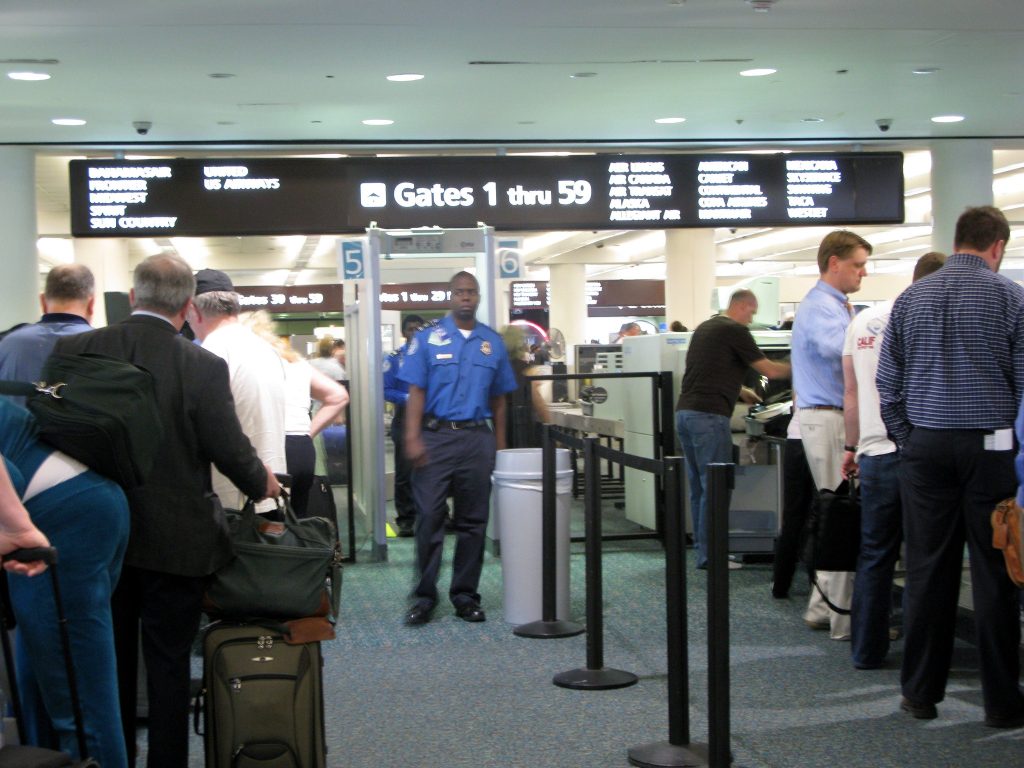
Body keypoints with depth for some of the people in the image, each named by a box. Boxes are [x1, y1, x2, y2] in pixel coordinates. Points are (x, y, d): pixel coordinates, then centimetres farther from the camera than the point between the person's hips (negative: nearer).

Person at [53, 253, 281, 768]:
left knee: (112, 656, 18)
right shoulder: (203, 367, -16)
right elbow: (231, 450, -12)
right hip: (175, 541, -3)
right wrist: (262, 485, 9)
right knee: (169, 662, 8)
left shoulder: (74, 350, -7)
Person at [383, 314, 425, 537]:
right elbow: (386, 390, -3)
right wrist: (408, 398, -16)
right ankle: (406, 518, 7)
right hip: (405, 419, -1)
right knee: (405, 472, 1)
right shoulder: (395, 358, 3)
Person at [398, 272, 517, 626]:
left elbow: (499, 399, 13)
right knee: (429, 518, -3)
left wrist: (500, 446, 9)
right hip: (436, 436, -3)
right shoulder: (428, 339, 2)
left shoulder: (493, 343, 10)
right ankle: (424, 596, 5)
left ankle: (465, 594, 15)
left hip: (477, 438, 3)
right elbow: (416, 392, -3)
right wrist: (413, 438, -13)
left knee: (473, 521, 6)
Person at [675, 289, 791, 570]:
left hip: (685, 412, 9)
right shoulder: (734, 331, -6)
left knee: (698, 486, 13)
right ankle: (709, 555, -3)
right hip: (708, 415, -9)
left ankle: (703, 548, 17)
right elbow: (769, 370, -4)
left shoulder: (704, 328, 20)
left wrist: (742, 392, 31)